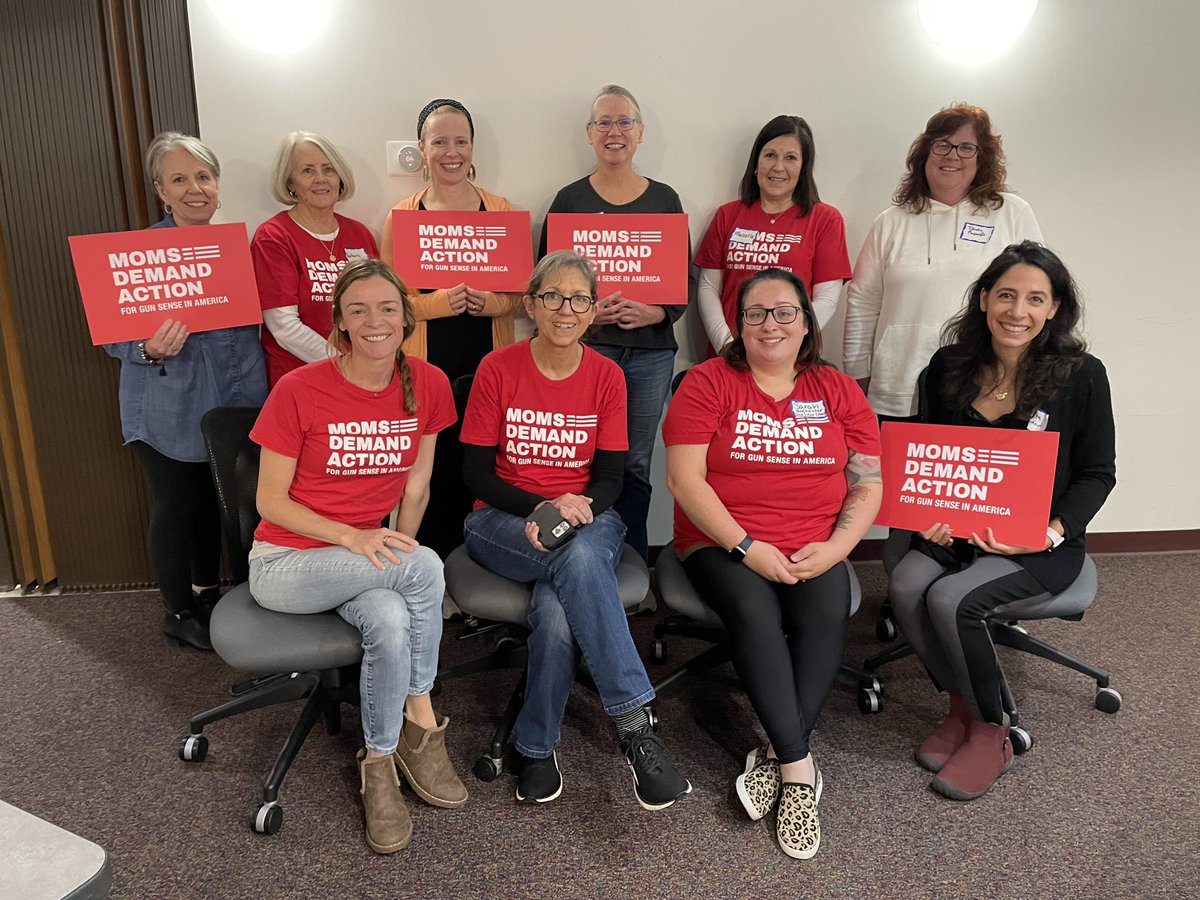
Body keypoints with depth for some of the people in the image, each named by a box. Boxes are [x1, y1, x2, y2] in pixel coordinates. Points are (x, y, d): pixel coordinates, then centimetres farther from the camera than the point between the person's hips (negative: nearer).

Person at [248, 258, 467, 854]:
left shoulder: (428, 385, -3)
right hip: (285, 561, -3)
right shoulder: (299, 390, -14)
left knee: (392, 624, -32)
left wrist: (397, 549, -8)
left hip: (370, 557, 3)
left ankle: (379, 767, -7)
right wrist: (351, 537, -21)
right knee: (426, 566, -29)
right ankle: (422, 720, -9)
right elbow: (271, 501, -8)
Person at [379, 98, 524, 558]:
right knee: (433, 473, -1)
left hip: (488, 364, 1)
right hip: (425, 364, -1)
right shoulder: (401, 215, 5)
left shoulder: (501, 211, 9)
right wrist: (439, 301, -16)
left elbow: (519, 291, 10)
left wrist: (488, 302, -12)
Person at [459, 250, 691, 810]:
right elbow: (476, 473, -4)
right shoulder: (497, 369, -3)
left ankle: (536, 745, -12)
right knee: (579, 559, -35)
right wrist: (542, 506, -19)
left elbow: (610, 477, 2)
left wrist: (578, 507, -20)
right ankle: (635, 723, -31)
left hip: (586, 520, 2)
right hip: (503, 522, -1)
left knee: (560, 606, -33)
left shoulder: (607, 376, 2)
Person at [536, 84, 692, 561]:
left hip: (650, 350, 2)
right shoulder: (569, 200, 7)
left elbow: (685, 281, 8)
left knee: (635, 465, 7)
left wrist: (652, 313, -12)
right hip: (584, 346, -1)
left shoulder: (665, 200, 10)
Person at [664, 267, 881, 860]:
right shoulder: (708, 383, 1)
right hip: (723, 544, -2)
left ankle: (778, 757, -14)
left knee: (827, 613, -28)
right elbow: (684, 479, -8)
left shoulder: (838, 391, 11)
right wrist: (748, 548, -15)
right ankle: (800, 767, -19)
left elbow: (868, 483, 8)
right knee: (756, 614, -31)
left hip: (814, 551, 3)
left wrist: (835, 547, -10)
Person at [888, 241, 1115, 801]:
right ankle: (961, 704, 2)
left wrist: (1054, 531, -17)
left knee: (952, 600, -28)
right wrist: (930, 517, -8)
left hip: (1042, 545, -3)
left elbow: (1096, 474, -1)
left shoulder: (1081, 376, -7)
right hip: (957, 531, 4)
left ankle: (990, 732, -1)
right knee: (906, 587, -26)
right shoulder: (948, 368, 2)